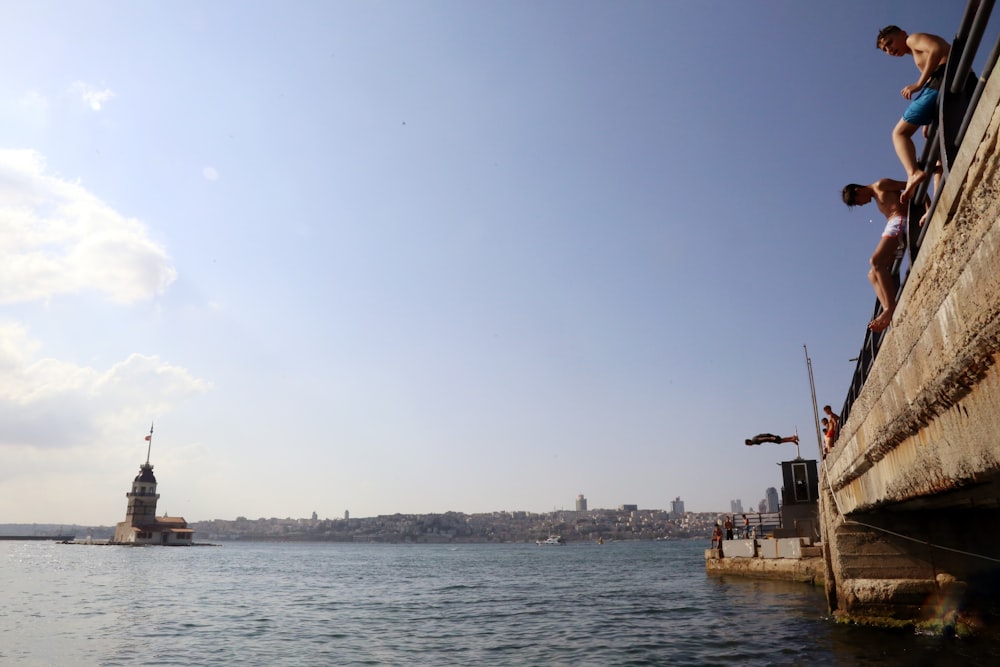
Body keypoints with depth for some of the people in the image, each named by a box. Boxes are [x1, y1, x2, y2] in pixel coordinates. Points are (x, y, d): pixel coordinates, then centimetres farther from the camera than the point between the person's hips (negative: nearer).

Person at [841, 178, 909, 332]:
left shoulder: (880, 185, 4)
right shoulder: (877, 198, 30)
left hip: (900, 221, -10)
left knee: (876, 261, -26)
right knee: (873, 274, 1)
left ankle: (891, 308, -32)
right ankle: (891, 313, -15)